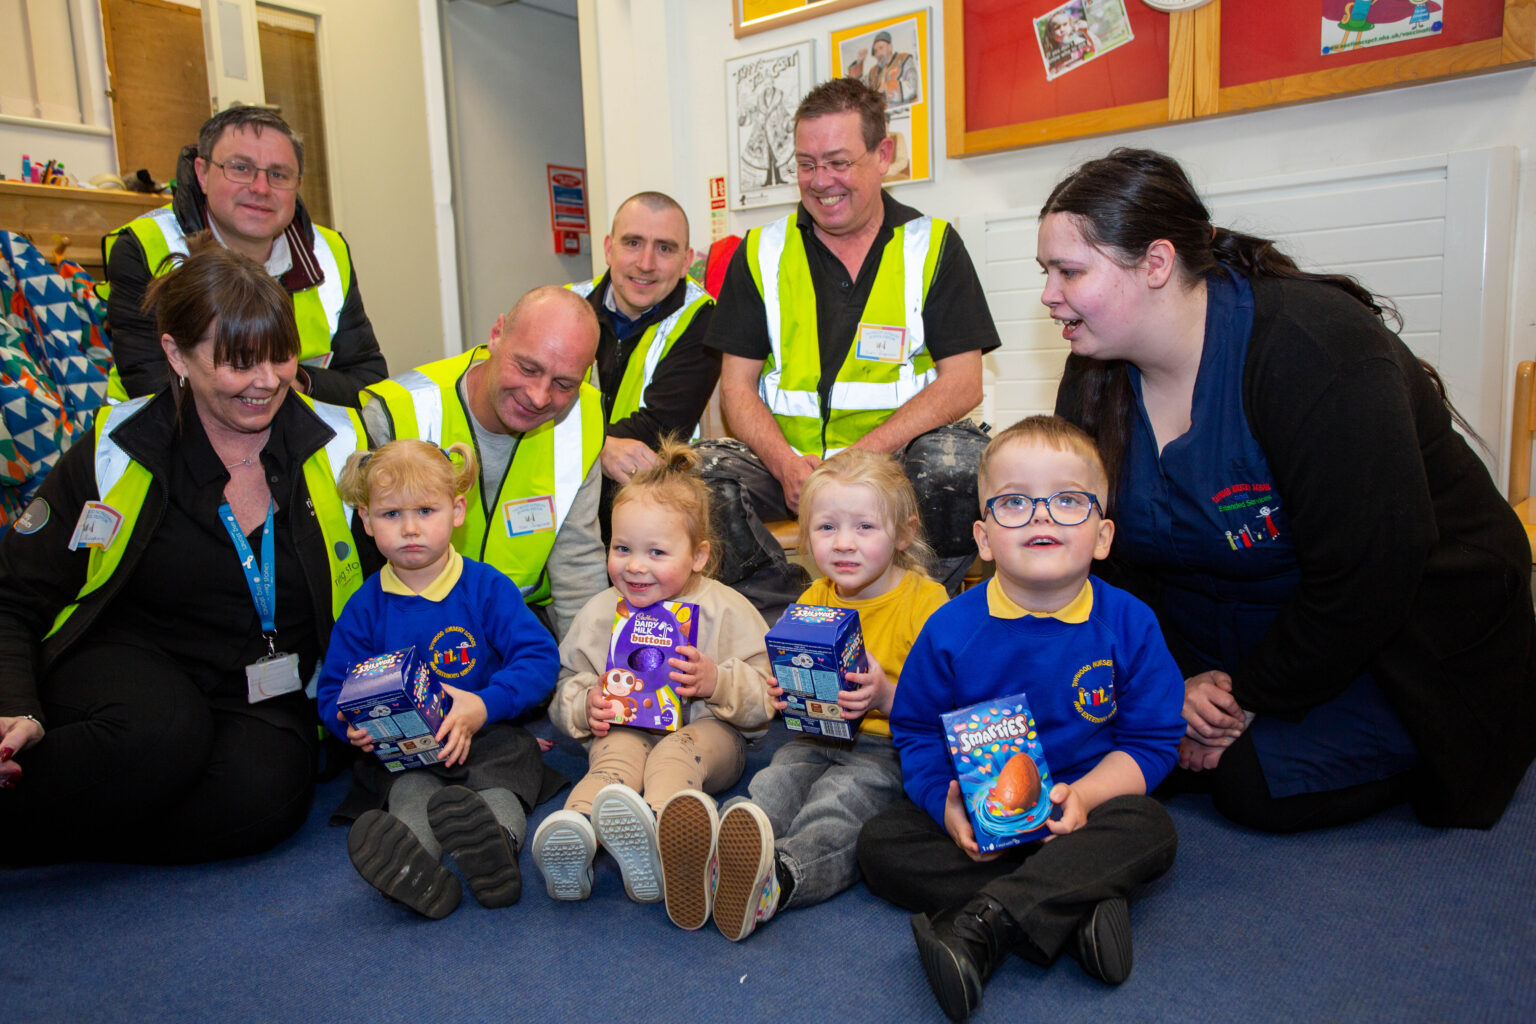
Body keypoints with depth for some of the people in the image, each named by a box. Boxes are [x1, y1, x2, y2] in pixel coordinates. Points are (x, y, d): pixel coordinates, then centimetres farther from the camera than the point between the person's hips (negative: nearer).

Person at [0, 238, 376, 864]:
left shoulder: (337, 447, 0)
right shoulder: (117, 454, -1)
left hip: (264, 693, 2)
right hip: (125, 665, -1)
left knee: (267, 792, -32)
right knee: (160, 731, -37)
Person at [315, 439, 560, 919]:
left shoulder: (486, 587, 0)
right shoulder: (365, 607, 7)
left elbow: (540, 657, -6)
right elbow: (332, 688, 11)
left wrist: (484, 706, -22)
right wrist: (354, 724, -14)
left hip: (487, 736, 0)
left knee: (500, 785, -31)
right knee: (411, 791, -30)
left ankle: (493, 838, -61)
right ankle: (415, 866, -59)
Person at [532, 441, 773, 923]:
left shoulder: (725, 610, -2)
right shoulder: (599, 613, 7)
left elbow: (765, 699, -3)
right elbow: (565, 689, 14)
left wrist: (716, 681, -21)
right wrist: (585, 706, -9)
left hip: (704, 729, -2)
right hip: (625, 729, 2)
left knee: (677, 751, -35)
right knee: (616, 751, -32)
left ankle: (653, 824, -67)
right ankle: (573, 831, -61)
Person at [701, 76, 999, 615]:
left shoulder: (933, 247, 5)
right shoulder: (761, 253, 8)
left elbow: (963, 382, -4)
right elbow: (738, 385, 4)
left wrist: (865, 455, -19)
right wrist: (787, 464, -18)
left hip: (896, 456, -1)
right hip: (785, 459, 1)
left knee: (958, 461, -32)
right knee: (703, 470, -26)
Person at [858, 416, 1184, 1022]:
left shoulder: (1128, 624, -7)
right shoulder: (951, 630, -7)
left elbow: (1152, 740, -1)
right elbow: (915, 731, 2)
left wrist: (1085, 794, -19)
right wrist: (946, 801, -18)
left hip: (1079, 810, 0)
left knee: (1150, 829, -30)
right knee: (880, 842, -19)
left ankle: (980, 925, -38)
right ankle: (1070, 910, -28)